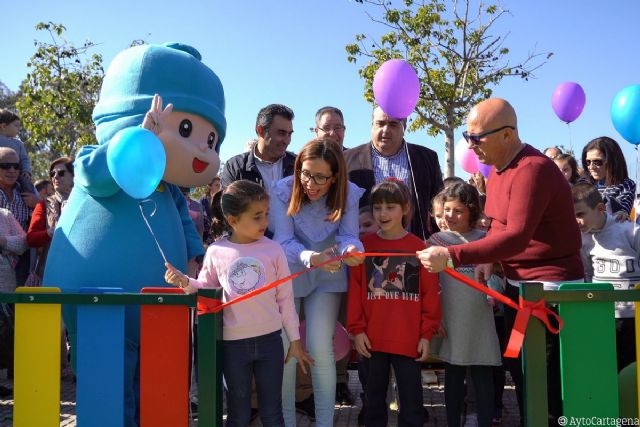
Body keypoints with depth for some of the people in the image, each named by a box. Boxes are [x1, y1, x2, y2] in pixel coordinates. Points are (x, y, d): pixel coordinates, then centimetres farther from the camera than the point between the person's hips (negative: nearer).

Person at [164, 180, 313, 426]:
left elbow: (285, 297, 2)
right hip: (233, 343, 0)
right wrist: (185, 282, -13)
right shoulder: (216, 251, -4)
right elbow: (207, 288, 8)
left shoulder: (273, 250, -4)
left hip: (270, 339, 0)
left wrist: (295, 340, 5)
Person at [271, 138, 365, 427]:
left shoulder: (349, 194, -16)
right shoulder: (282, 190, -21)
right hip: (288, 274, 0)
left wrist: (351, 250, -43)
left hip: (327, 277, 0)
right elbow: (284, 241, -23)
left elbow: (348, 236, -18)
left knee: (320, 348, -8)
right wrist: (311, 257, -42)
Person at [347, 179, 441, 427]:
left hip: (409, 340, -1)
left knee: (412, 402, 7)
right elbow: (355, 291, 1)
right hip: (372, 339, 1)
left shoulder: (418, 247, -2)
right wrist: (357, 330, -3)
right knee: (374, 400, 14)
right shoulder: (364, 246, 2)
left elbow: (430, 293, -1)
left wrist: (427, 334, -3)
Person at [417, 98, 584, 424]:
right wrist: (488, 257, -3)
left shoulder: (533, 169, -23)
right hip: (517, 282, 9)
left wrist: (451, 256, -35)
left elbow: (517, 237, -31)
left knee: (545, 375, -2)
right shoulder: (497, 168, 7)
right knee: (517, 366, 15)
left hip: (550, 284, -9)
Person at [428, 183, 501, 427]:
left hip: (480, 321, 1)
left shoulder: (484, 239, 5)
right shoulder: (437, 240, 2)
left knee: (483, 377, 5)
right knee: (453, 376, 10)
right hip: (451, 322, 0)